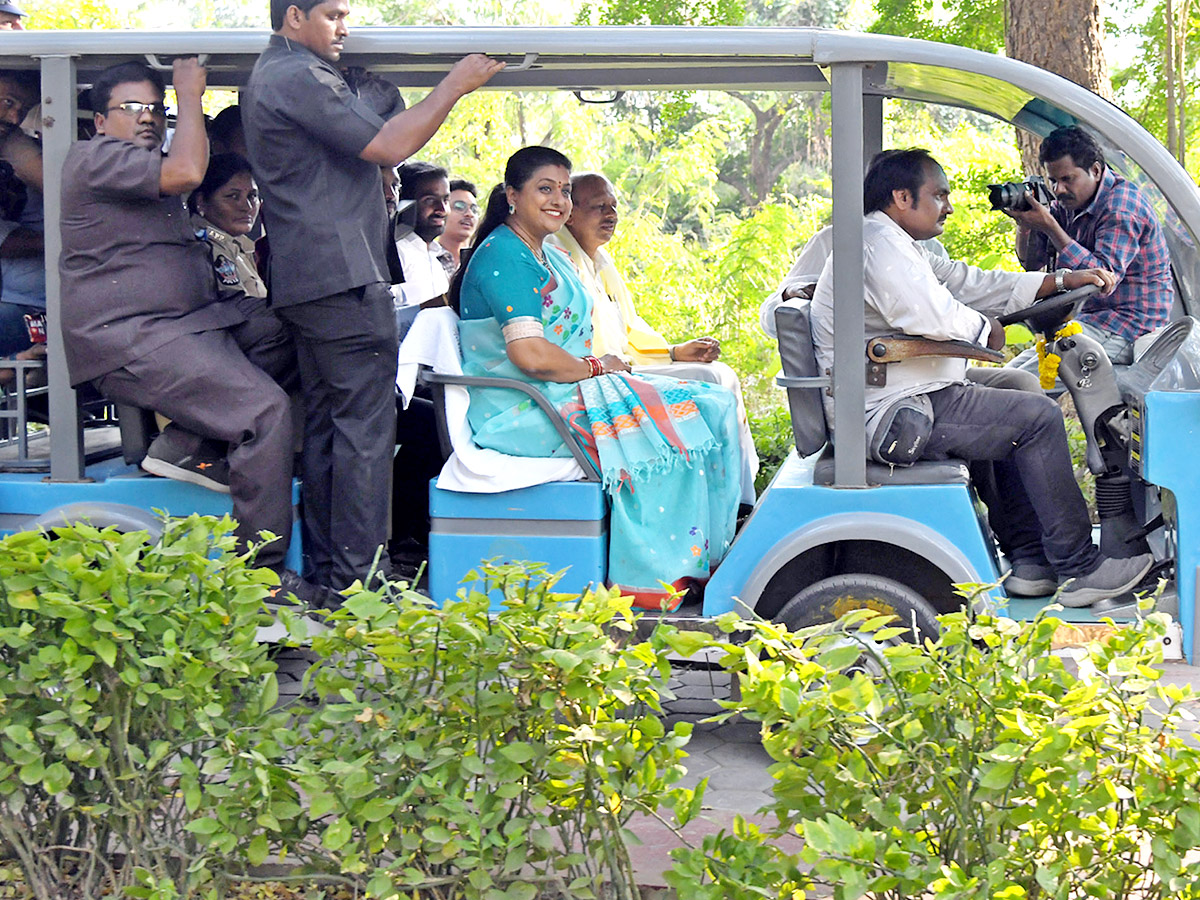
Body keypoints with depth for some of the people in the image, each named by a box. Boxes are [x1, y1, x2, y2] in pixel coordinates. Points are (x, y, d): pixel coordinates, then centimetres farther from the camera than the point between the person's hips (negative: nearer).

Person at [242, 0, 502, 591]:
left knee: (326, 423, 11)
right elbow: (389, 146, -17)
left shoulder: (269, 78, 22)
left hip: (304, 279, 11)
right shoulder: (299, 77, -12)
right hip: (343, 276, -11)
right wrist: (454, 85, -8)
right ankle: (357, 578, -10)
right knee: (365, 425, -9)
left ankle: (324, 570, 13)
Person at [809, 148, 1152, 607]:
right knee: (1037, 417, -10)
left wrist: (1063, 280, 17)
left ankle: (1030, 559, 20)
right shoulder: (879, 243, -15)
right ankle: (1078, 570, -6)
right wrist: (985, 329, -5)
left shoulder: (893, 244, 21)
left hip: (897, 404, 12)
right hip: (895, 414, -12)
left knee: (1014, 407, 24)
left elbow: (966, 282, 21)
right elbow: (935, 319, -27)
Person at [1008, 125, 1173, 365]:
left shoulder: (1122, 207, -17)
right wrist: (1024, 224, -10)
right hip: (1093, 318, 9)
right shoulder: (1069, 200, 9)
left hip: (1128, 327, -9)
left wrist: (1049, 226, -29)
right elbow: (1031, 262, 13)